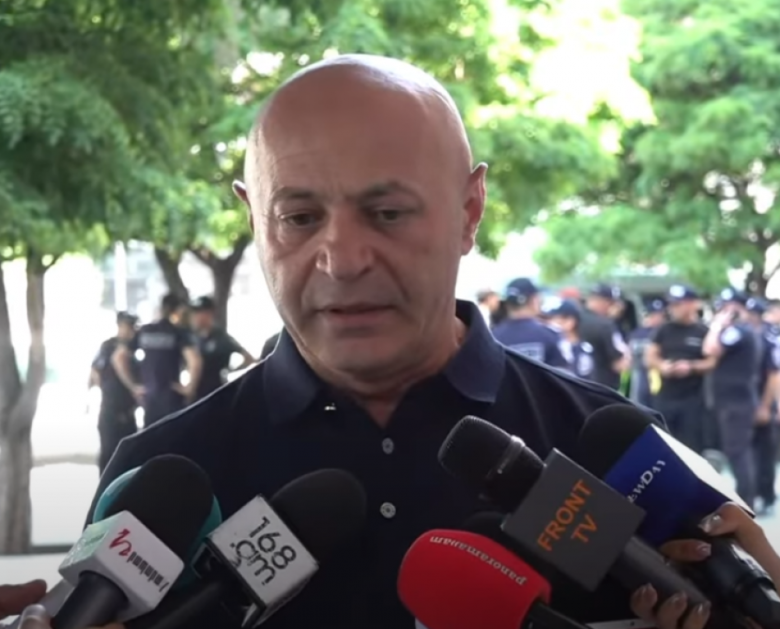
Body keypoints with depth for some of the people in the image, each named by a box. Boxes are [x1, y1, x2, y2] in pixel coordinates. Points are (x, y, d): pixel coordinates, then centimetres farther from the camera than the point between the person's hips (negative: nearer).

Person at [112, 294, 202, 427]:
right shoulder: (180, 333, -6)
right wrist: (190, 388, -8)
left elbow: (118, 357, 8)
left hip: (149, 397, 5)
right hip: (172, 397, -5)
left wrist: (133, 386, 10)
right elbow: (194, 361, -21)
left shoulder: (144, 331, 9)